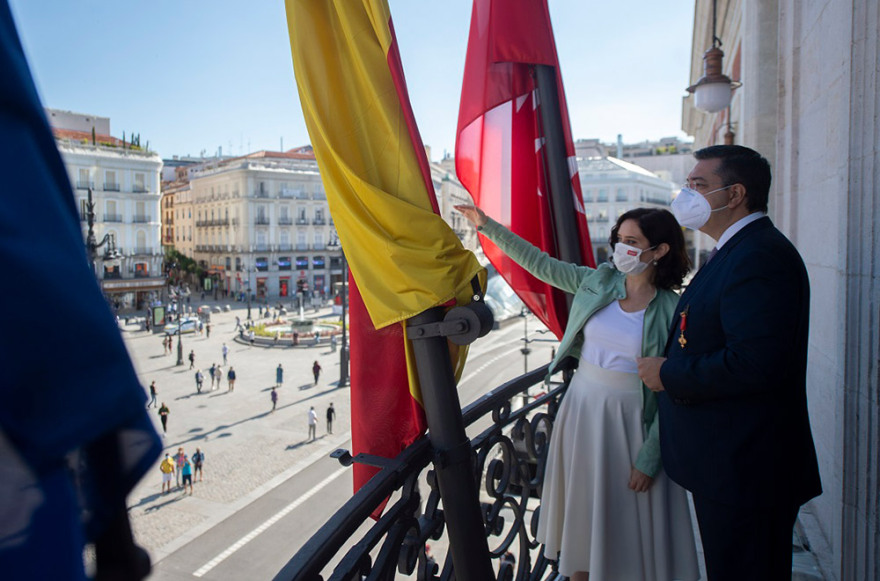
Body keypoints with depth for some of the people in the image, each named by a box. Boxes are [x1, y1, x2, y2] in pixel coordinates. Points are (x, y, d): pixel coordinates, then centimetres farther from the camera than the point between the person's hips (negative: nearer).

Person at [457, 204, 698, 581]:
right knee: (581, 510, 17)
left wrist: (649, 458, -12)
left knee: (629, 523, 9)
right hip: (582, 408, 4)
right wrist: (488, 226, 4)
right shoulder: (597, 281, -2)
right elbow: (539, 263, 5)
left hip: (632, 420, -4)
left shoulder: (672, 311, -13)